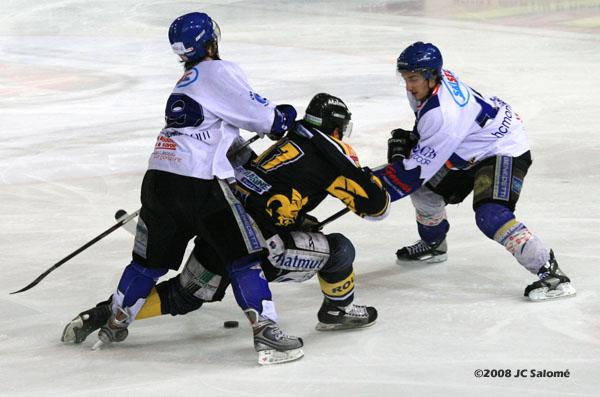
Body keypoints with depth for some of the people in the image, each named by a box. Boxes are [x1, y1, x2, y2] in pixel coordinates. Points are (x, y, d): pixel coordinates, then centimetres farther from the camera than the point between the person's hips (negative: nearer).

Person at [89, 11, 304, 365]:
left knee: (151, 259, 22)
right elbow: (260, 116, -5)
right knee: (244, 255, -3)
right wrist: (283, 116, 15)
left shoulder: (186, 83, 26)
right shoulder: (218, 72, -1)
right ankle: (266, 334, -8)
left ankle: (113, 325, 31)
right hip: (199, 185, -8)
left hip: (159, 177, 8)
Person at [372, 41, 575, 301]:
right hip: (471, 150, 11)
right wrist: (408, 140, 3)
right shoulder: (433, 79, -7)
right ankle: (433, 245, 38)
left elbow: (417, 169, -31)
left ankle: (550, 272, -28)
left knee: (490, 216, -29)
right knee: (425, 187, 12)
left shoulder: (444, 114, -34)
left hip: (504, 152, -11)